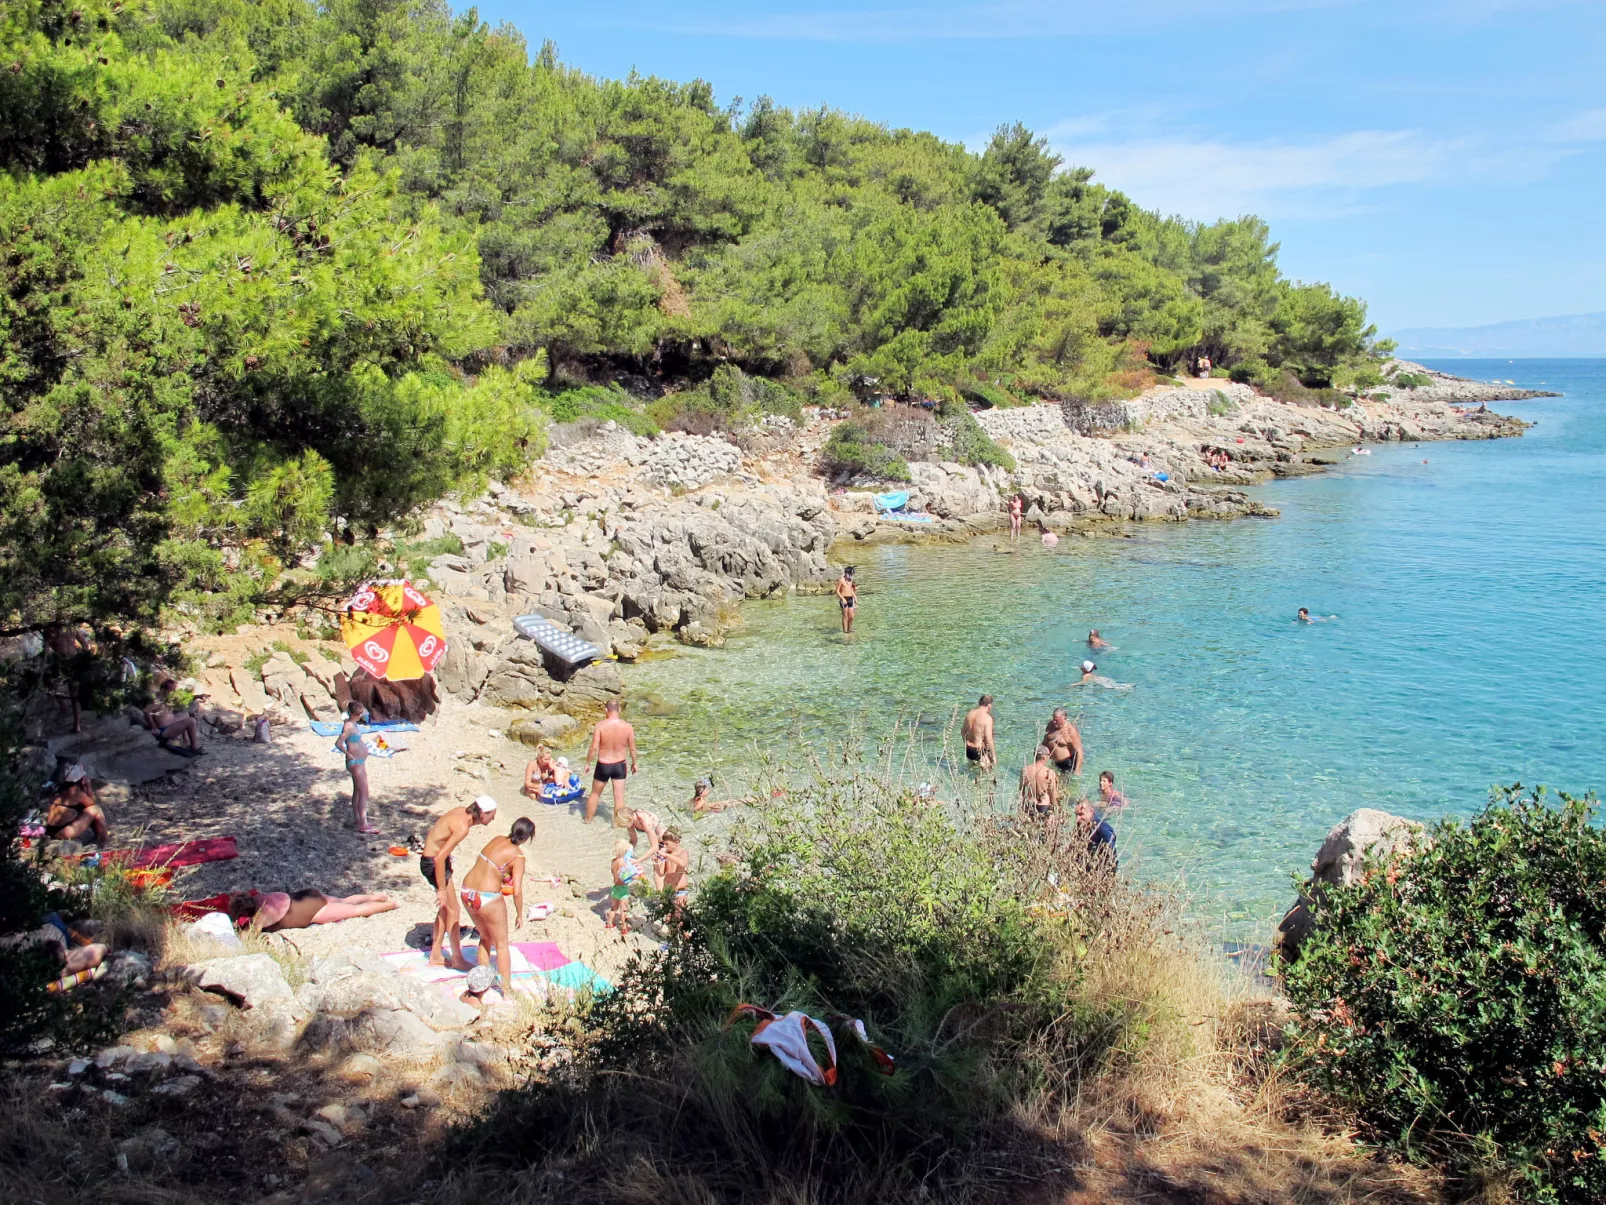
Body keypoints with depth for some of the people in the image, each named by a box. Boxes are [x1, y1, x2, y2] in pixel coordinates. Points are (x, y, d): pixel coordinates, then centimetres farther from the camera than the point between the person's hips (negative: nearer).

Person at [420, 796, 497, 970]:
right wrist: (442, 889, -24)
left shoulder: (462, 811, -1)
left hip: (435, 858, 9)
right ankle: (457, 958, 14)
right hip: (432, 863, -9)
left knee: (445, 909, 17)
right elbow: (440, 858, -32)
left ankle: (436, 956, 26)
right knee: (453, 910, 2)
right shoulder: (462, 827, -28)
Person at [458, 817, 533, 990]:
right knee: (502, 944, 12)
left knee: (486, 937, 28)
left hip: (467, 893, 7)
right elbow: (517, 891, -16)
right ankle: (507, 988, 18)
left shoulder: (496, 840, 5)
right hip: (488, 898, -6)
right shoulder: (517, 855, -12)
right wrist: (519, 914, -2)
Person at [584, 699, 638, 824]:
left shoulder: (600, 726, -18)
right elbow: (632, 748, -3)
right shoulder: (627, 727, -11)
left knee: (595, 793, 20)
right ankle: (618, 821, 17)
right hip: (620, 765, 1)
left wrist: (588, 762, -2)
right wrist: (634, 763, 13)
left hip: (603, 765, -1)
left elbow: (594, 748, -16)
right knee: (619, 795, 10)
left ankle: (588, 818, 34)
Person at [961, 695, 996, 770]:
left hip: (968, 750, 7)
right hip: (979, 751, -7)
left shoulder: (970, 713, 0)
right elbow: (988, 740, -21)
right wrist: (993, 756, -10)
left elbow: (963, 732, 11)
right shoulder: (987, 718, -20)